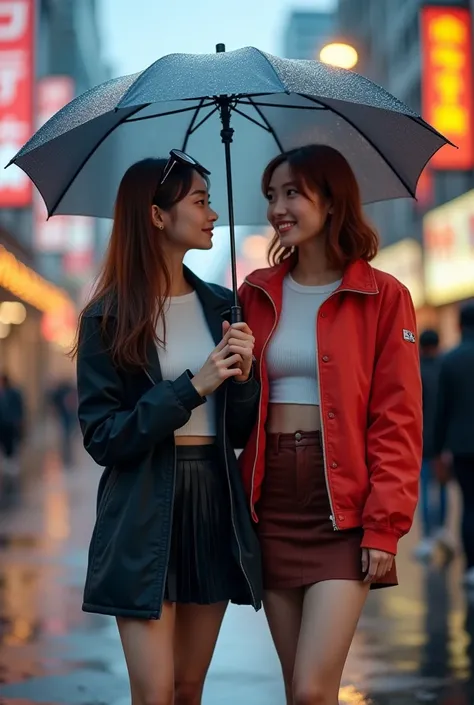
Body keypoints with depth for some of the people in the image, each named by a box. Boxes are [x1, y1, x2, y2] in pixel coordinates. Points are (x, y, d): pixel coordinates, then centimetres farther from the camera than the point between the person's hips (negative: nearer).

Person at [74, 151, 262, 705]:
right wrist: (193, 387, -16)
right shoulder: (107, 320, -4)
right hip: (144, 518, -4)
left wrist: (241, 377, -12)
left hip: (214, 508, 4)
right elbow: (102, 438, -10)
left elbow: (240, 431, 9)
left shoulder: (220, 306, 8)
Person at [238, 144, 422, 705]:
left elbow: (397, 422, -6)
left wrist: (384, 526, -11)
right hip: (272, 501, 4)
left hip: (343, 505, -4)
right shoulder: (256, 294, 10)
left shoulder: (383, 297, -2)